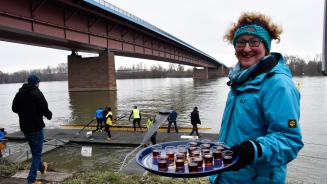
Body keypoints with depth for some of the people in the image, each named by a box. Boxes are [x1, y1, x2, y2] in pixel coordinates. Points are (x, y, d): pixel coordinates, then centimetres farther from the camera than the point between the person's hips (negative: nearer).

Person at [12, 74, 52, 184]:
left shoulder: (19, 94, 2)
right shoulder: (37, 94, -17)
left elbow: (14, 109, 12)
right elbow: (44, 109, -22)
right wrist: (49, 115, -1)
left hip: (24, 127, 7)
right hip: (36, 127, -7)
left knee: (34, 150, 24)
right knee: (37, 153, 5)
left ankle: (42, 167, 46)